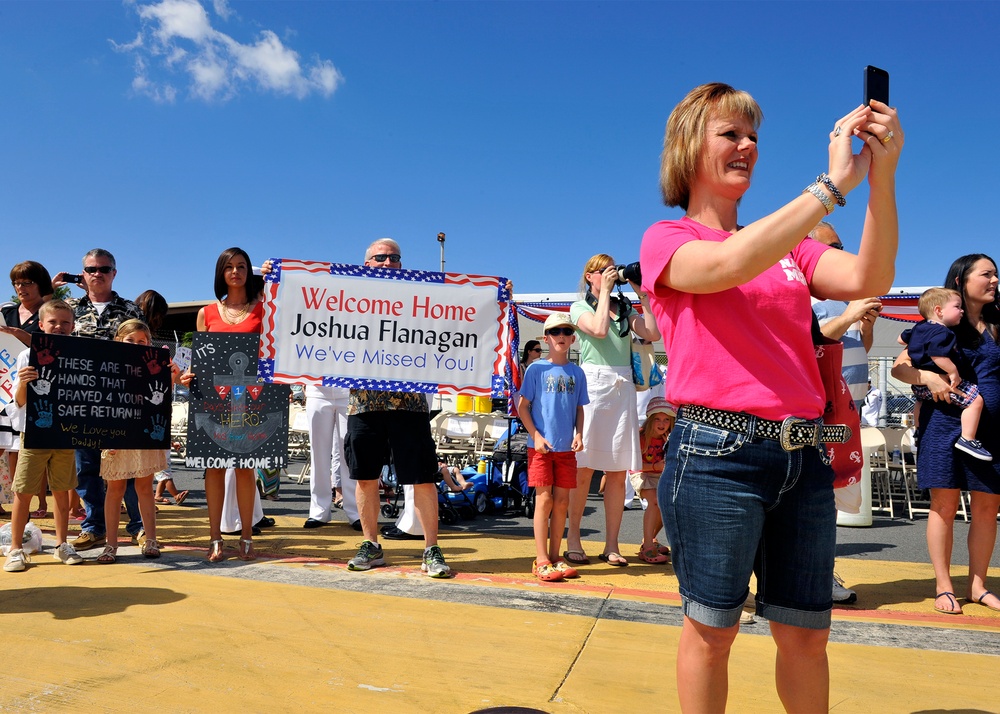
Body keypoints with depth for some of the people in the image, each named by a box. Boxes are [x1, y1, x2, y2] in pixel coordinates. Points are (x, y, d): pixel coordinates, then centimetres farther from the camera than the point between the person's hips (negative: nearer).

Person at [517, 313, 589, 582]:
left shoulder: (577, 373, 8)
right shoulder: (537, 369, -3)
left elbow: (579, 408, 14)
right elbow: (522, 406, -3)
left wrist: (579, 434, -2)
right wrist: (536, 436, -12)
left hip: (567, 448, 4)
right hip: (541, 446, -4)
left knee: (562, 502, 7)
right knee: (544, 500, -4)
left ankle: (555, 557, 17)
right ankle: (541, 560, 2)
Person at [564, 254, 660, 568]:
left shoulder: (625, 308, 19)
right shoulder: (580, 307, 8)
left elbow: (653, 334, 5)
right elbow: (599, 329, -13)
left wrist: (642, 295, 4)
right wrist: (604, 292, -4)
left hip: (623, 387, 4)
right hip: (593, 383, -4)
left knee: (618, 471, 2)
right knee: (584, 467, -5)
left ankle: (611, 545, 8)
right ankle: (573, 539, 6)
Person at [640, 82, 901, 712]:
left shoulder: (789, 245, 18)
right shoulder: (666, 240, 3)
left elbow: (866, 279, 0)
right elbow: (728, 266, -19)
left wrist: (882, 175, -12)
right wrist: (833, 183, -17)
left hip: (804, 454, 5)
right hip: (718, 451, -5)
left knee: (806, 634, 12)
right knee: (712, 630, 5)